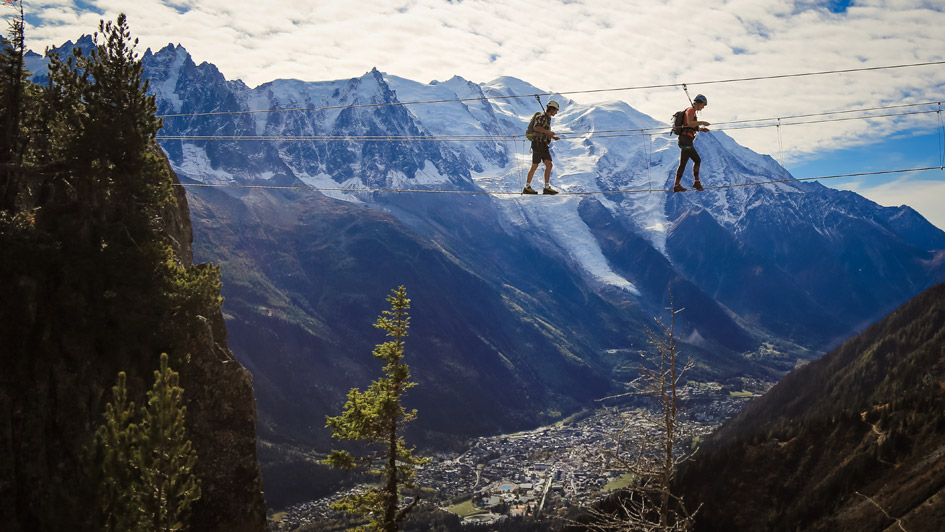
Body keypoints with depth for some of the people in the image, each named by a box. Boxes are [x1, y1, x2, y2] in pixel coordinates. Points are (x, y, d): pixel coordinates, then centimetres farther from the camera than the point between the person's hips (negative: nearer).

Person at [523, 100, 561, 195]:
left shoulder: (548, 118, 20)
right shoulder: (542, 117, -10)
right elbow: (536, 127, -27)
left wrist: (553, 137, 15)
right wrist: (549, 132, -20)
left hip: (544, 146, 9)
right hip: (538, 144, -9)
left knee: (549, 165, -2)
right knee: (534, 166, -4)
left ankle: (547, 188, -5)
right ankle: (527, 188, 4)